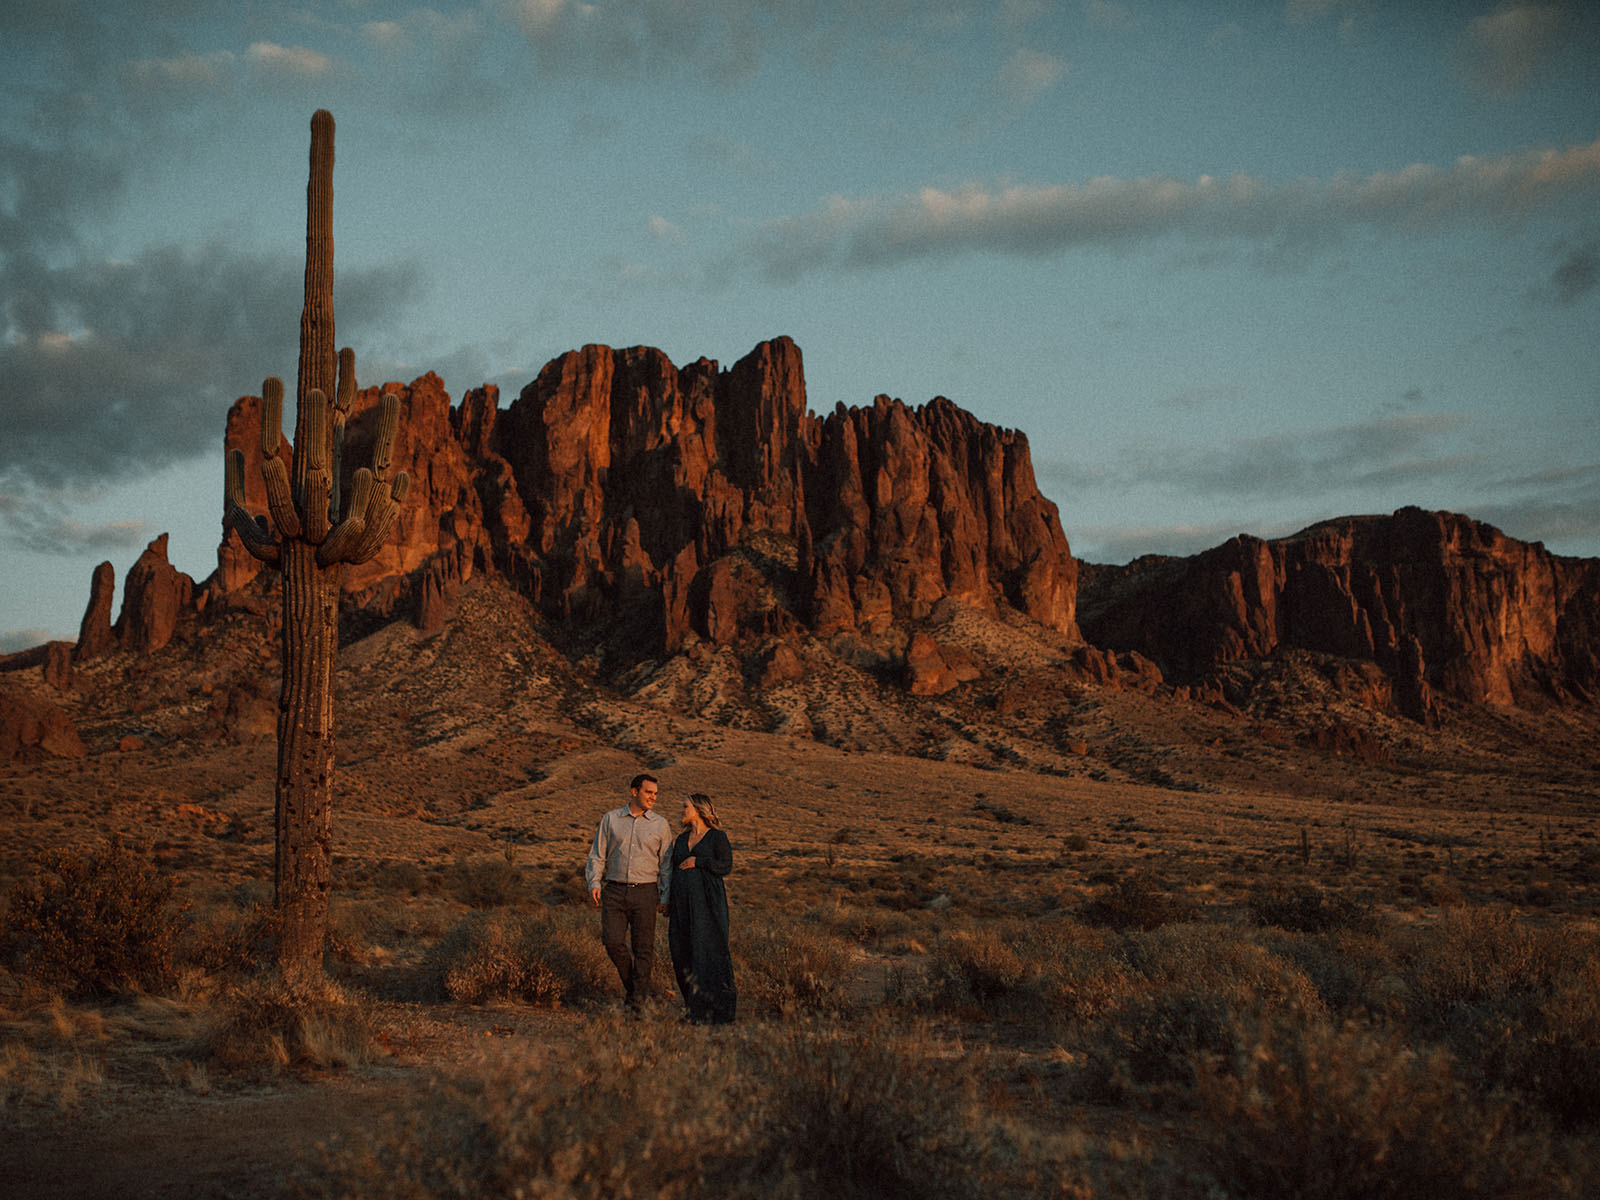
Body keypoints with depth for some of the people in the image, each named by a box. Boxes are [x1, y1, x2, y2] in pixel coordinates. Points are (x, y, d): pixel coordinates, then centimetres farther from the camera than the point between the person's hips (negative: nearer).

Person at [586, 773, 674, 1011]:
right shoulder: (611, 819, 7)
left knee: (643, 946, -2)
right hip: (615, 891, 1)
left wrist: (666, 896, -1)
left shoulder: (660, 824, 5)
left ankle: (639, 996, 7)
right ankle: (629, 982, 16)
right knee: (613, 941, -8)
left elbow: (667, 863, 6)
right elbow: (597, 854, 9)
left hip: (645, 892, -1)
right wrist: (594, 883, -5)